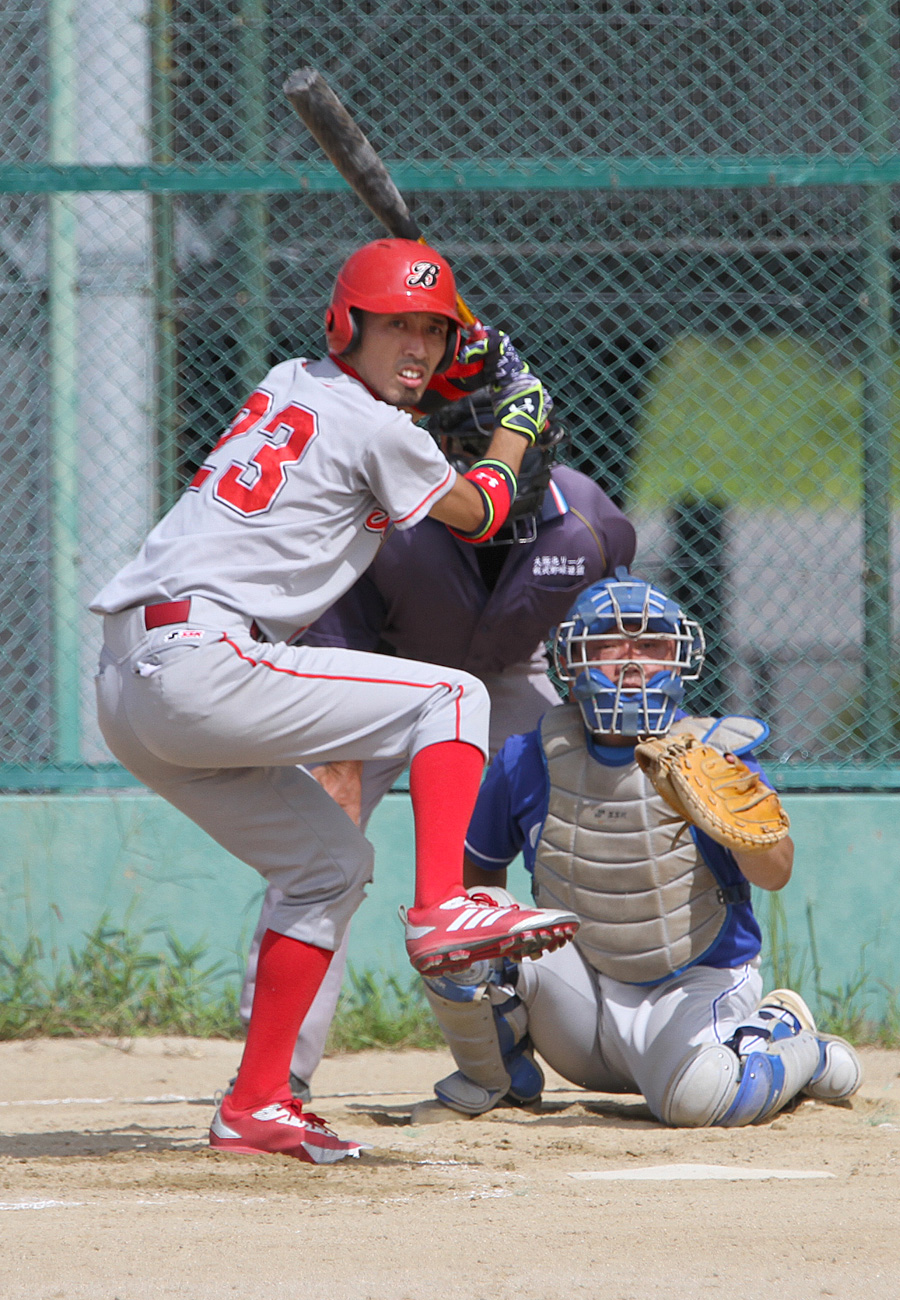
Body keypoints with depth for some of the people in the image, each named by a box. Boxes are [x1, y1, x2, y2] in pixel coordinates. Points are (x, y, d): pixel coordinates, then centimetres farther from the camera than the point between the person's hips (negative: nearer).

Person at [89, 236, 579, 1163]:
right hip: (201, 662, -9)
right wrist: (519, 419, 30)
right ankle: (441, 910, -23)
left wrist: (462, 368, 41)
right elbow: (476, 517, 15)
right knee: (450, 697, -5)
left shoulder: (285, 384, 20)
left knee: (329, 860, 17)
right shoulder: (377, 430, -4)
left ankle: (256, 1104, 12)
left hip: (125, 688, 9)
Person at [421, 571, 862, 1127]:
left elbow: (775, 873, -26)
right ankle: (495, 1073, 8)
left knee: (697, 1096, -33)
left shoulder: (715, 754, -12)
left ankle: (791, 1041, 4)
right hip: (582, 989, 3)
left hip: (698, 987, -3)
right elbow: (478, 867, 12)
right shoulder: (529, 762, -3)